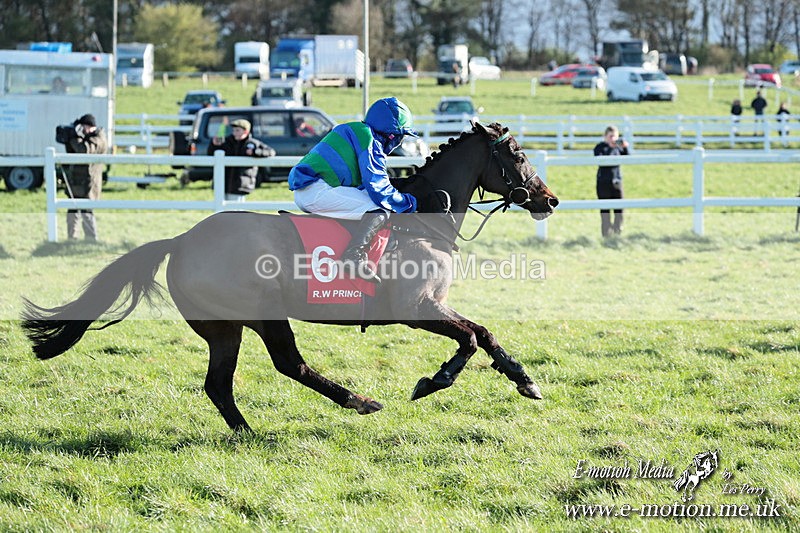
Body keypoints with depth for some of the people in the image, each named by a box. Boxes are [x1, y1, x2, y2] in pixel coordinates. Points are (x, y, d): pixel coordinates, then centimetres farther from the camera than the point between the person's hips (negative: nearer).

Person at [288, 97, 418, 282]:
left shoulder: (356, 131, 25)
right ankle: (354, 256, -30)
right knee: (379, 210, -18)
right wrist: (410, 204, -2)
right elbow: (379, 189, -14)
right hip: (317, 189, -11)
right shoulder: (370, 141, -6)